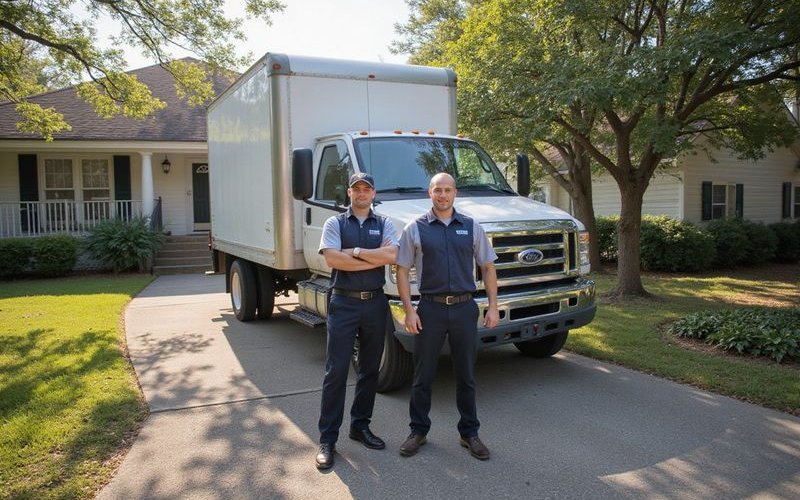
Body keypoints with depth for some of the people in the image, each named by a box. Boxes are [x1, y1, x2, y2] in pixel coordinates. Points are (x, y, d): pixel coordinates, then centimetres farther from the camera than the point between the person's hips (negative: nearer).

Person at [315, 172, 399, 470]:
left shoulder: (384, 224, 8)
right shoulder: (335, 223, 3)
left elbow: (391, 255, -11)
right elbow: (333, 259, -14)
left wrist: (355, 251, -12)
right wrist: (376, 259, -11)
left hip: (375, 303, 3)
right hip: (344, 303, -3)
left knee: (370, 369, 12)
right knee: (336, 371, -2)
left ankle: (360, 426, 27)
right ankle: (327, 439, 6)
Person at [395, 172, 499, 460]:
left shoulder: (471, 227, 7)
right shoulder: (415, 229, 1)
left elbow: (487, 267, 9)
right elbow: (402, 271, -1)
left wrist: (493, 306, 1)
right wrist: (409, 310, -8)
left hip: (465, 308, 2)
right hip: (430, 309, -1)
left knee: (466, 376, 12)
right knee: (423, 376, 8)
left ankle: (469, 433, 26)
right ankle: (418, 431, 24)